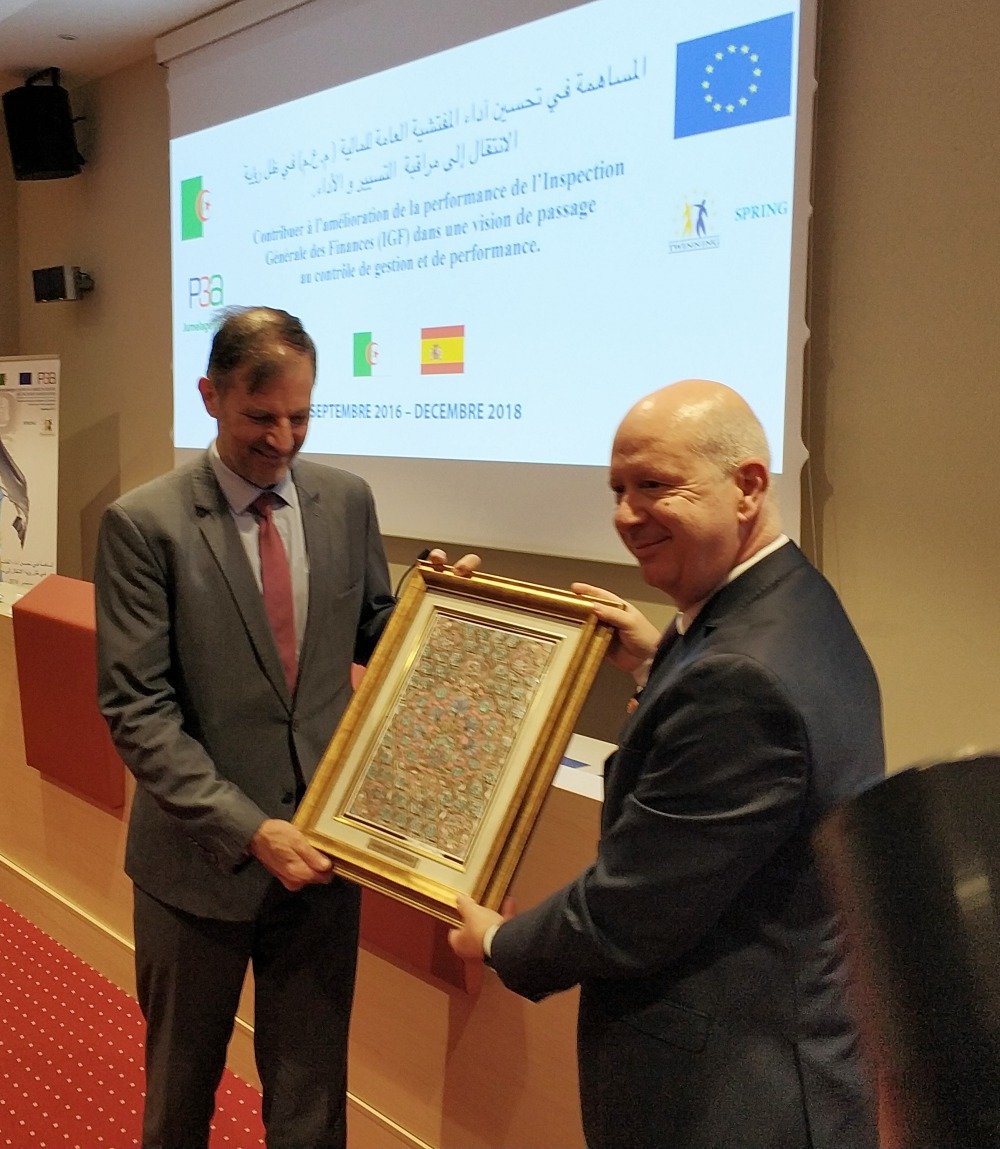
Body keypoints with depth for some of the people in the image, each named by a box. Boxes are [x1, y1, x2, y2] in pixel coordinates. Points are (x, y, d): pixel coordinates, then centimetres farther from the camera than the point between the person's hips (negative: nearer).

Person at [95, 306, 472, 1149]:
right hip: (200, 855, -2)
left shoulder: (348, 500, 0)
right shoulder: (144, 524, -12)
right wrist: (247, 828, -21)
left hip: (319, 845, 3)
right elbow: (137, 709, -14)